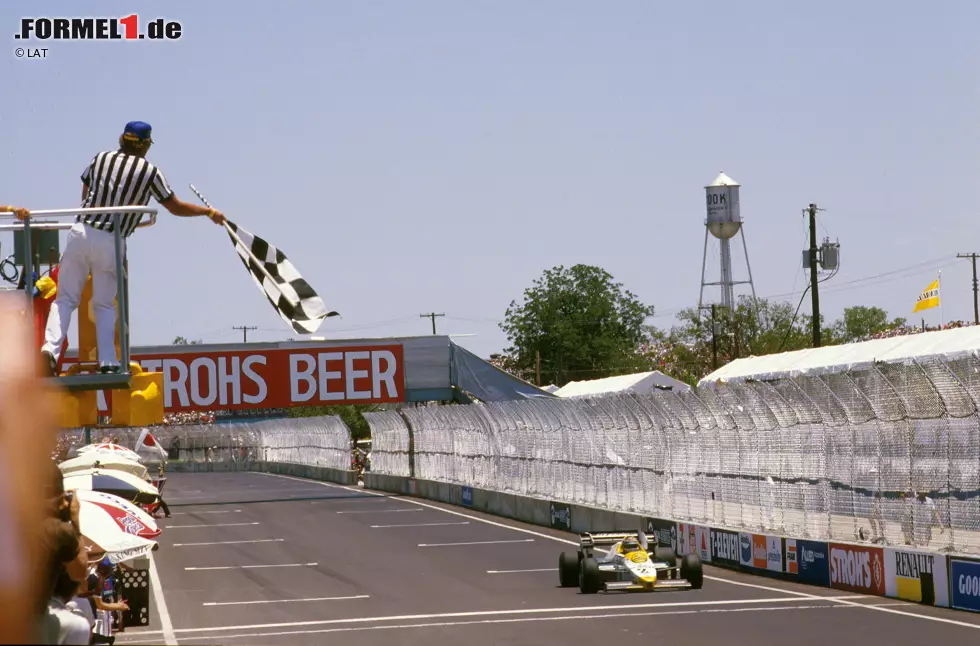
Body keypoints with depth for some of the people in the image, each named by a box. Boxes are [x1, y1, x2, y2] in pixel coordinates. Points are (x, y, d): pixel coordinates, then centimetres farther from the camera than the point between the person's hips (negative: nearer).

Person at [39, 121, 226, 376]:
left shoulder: (101, 159, 11)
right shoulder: (150, 172, 2)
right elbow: (176, 207, 8)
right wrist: (209, 212, 23)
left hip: (81, 233, 2)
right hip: (112, 243, -1)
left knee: (65, 299, 5)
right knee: (104, 305, 13)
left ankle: (50, 348, -16)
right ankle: (108, 362, 3)